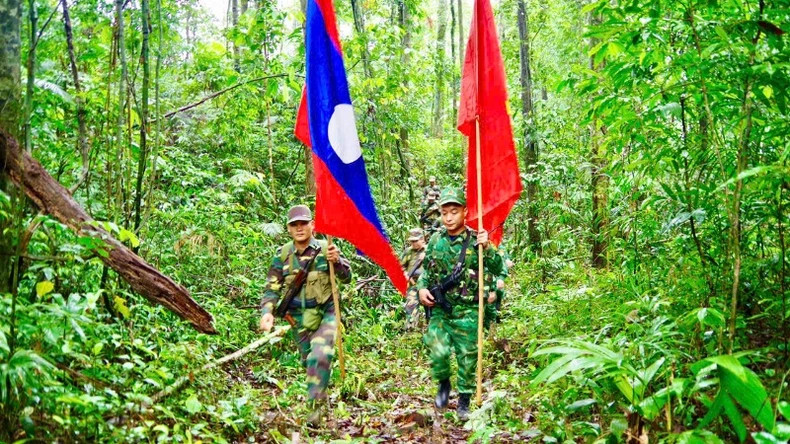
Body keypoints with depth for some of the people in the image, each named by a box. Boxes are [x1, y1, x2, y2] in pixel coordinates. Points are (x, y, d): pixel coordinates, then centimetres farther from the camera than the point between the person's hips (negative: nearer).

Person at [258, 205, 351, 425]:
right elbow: (272, 287, 0)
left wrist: (337, 261, -28)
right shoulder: (282, 254, -3)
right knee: (308, 361, 16)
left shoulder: (325, 249, -8)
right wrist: (267, 311, -17)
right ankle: (320, 394, 41)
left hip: (325, 314, -3)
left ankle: (316, 405, -8)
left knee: (320, 357, -21)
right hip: (298, 318, 3)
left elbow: (346, 278, -8)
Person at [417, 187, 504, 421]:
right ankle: (443, 383, 17)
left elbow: (498, 269, -7)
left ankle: (464, 400, 25)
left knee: (468, 357, 6)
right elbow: (426, 270, 16)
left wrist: (487, 248, -22)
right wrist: (422, 288, -2)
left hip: (468, 311, -1)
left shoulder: (475, 240, -3)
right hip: (439, 308, 1)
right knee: (438, 350, -13)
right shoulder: (435, 240, 4)